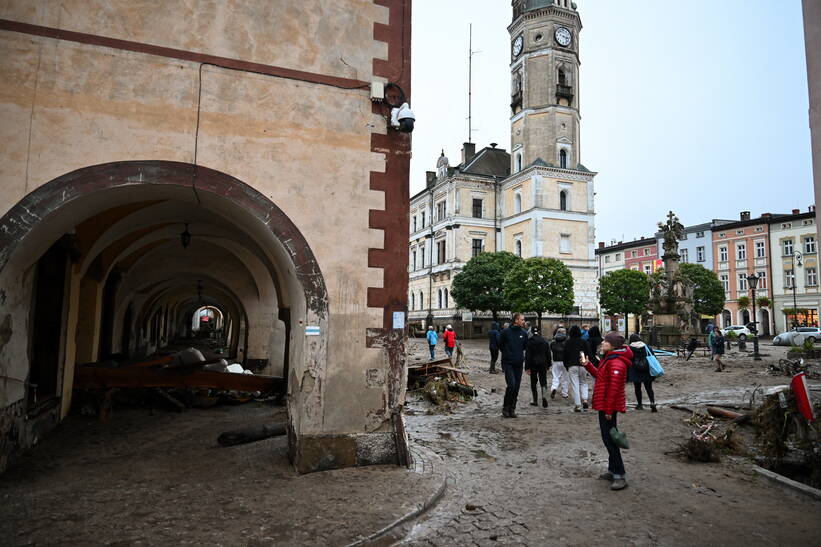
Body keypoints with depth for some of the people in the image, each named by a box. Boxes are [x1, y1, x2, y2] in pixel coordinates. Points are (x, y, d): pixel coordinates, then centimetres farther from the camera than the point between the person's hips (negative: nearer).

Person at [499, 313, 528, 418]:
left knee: (516, 387, 6)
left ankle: (512, 408, 17)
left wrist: (519, 354, 13)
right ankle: (505, 407, 2)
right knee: (511, 385, -15)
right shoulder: (506, 332, -7)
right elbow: (500, 345, 5)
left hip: (519, 363, 4)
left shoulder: (524, 333, 4)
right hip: (508, 363, -4)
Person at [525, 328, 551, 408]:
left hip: (533, 365, -3)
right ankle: (544, 396, -19)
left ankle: (535, 401, 12)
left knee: (533, 382, 9)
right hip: (543, 364, 3)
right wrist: (548, 365, 17)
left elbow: (527, 355, -11)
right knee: (543, 381, 6)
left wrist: (527, 367, -9)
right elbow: (548, 354, 9)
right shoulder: (544, 340, 4)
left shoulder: (530, 341, -9)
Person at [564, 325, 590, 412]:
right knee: (583, 383, 18)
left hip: (572, 366, -1)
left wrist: (566, 366, 15)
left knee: (575, 386, 1)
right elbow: (588, 354, 3)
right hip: (582, 366, 1)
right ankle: (584, 399, -2)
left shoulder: (567, 342, 2)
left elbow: (565, 355, 5)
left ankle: (577, 405, -1)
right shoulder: (583, 342, 2)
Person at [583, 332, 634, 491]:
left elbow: (614, 388, -24)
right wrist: (588, 365, 9)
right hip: (605, 406, 11)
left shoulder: (616, 363, -20)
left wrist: (609, 410, -23)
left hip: (609, 407, -11)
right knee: (609, 438, 17)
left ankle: (620, 476, -2)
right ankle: (612, 471, 27)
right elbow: (599, 375, 22)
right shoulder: (609, 359, 14)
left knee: (609, 439, -7)